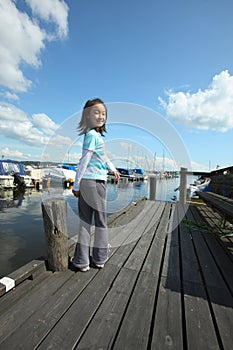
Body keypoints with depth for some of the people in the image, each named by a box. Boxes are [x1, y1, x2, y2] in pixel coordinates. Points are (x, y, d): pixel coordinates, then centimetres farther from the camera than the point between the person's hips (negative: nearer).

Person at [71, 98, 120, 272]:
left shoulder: (96, 134, 16)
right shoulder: (93, 135, -10)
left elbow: (103, 156, 28)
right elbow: (84, 160, -13)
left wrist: (113, 169, 39)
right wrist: (76, 185, -11)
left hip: (86, 182, 8)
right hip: (95, 181, -8)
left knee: (85, 221, 10)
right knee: (101, 220, 7)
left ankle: (82, 261, 20)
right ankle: (100, 259, 25)